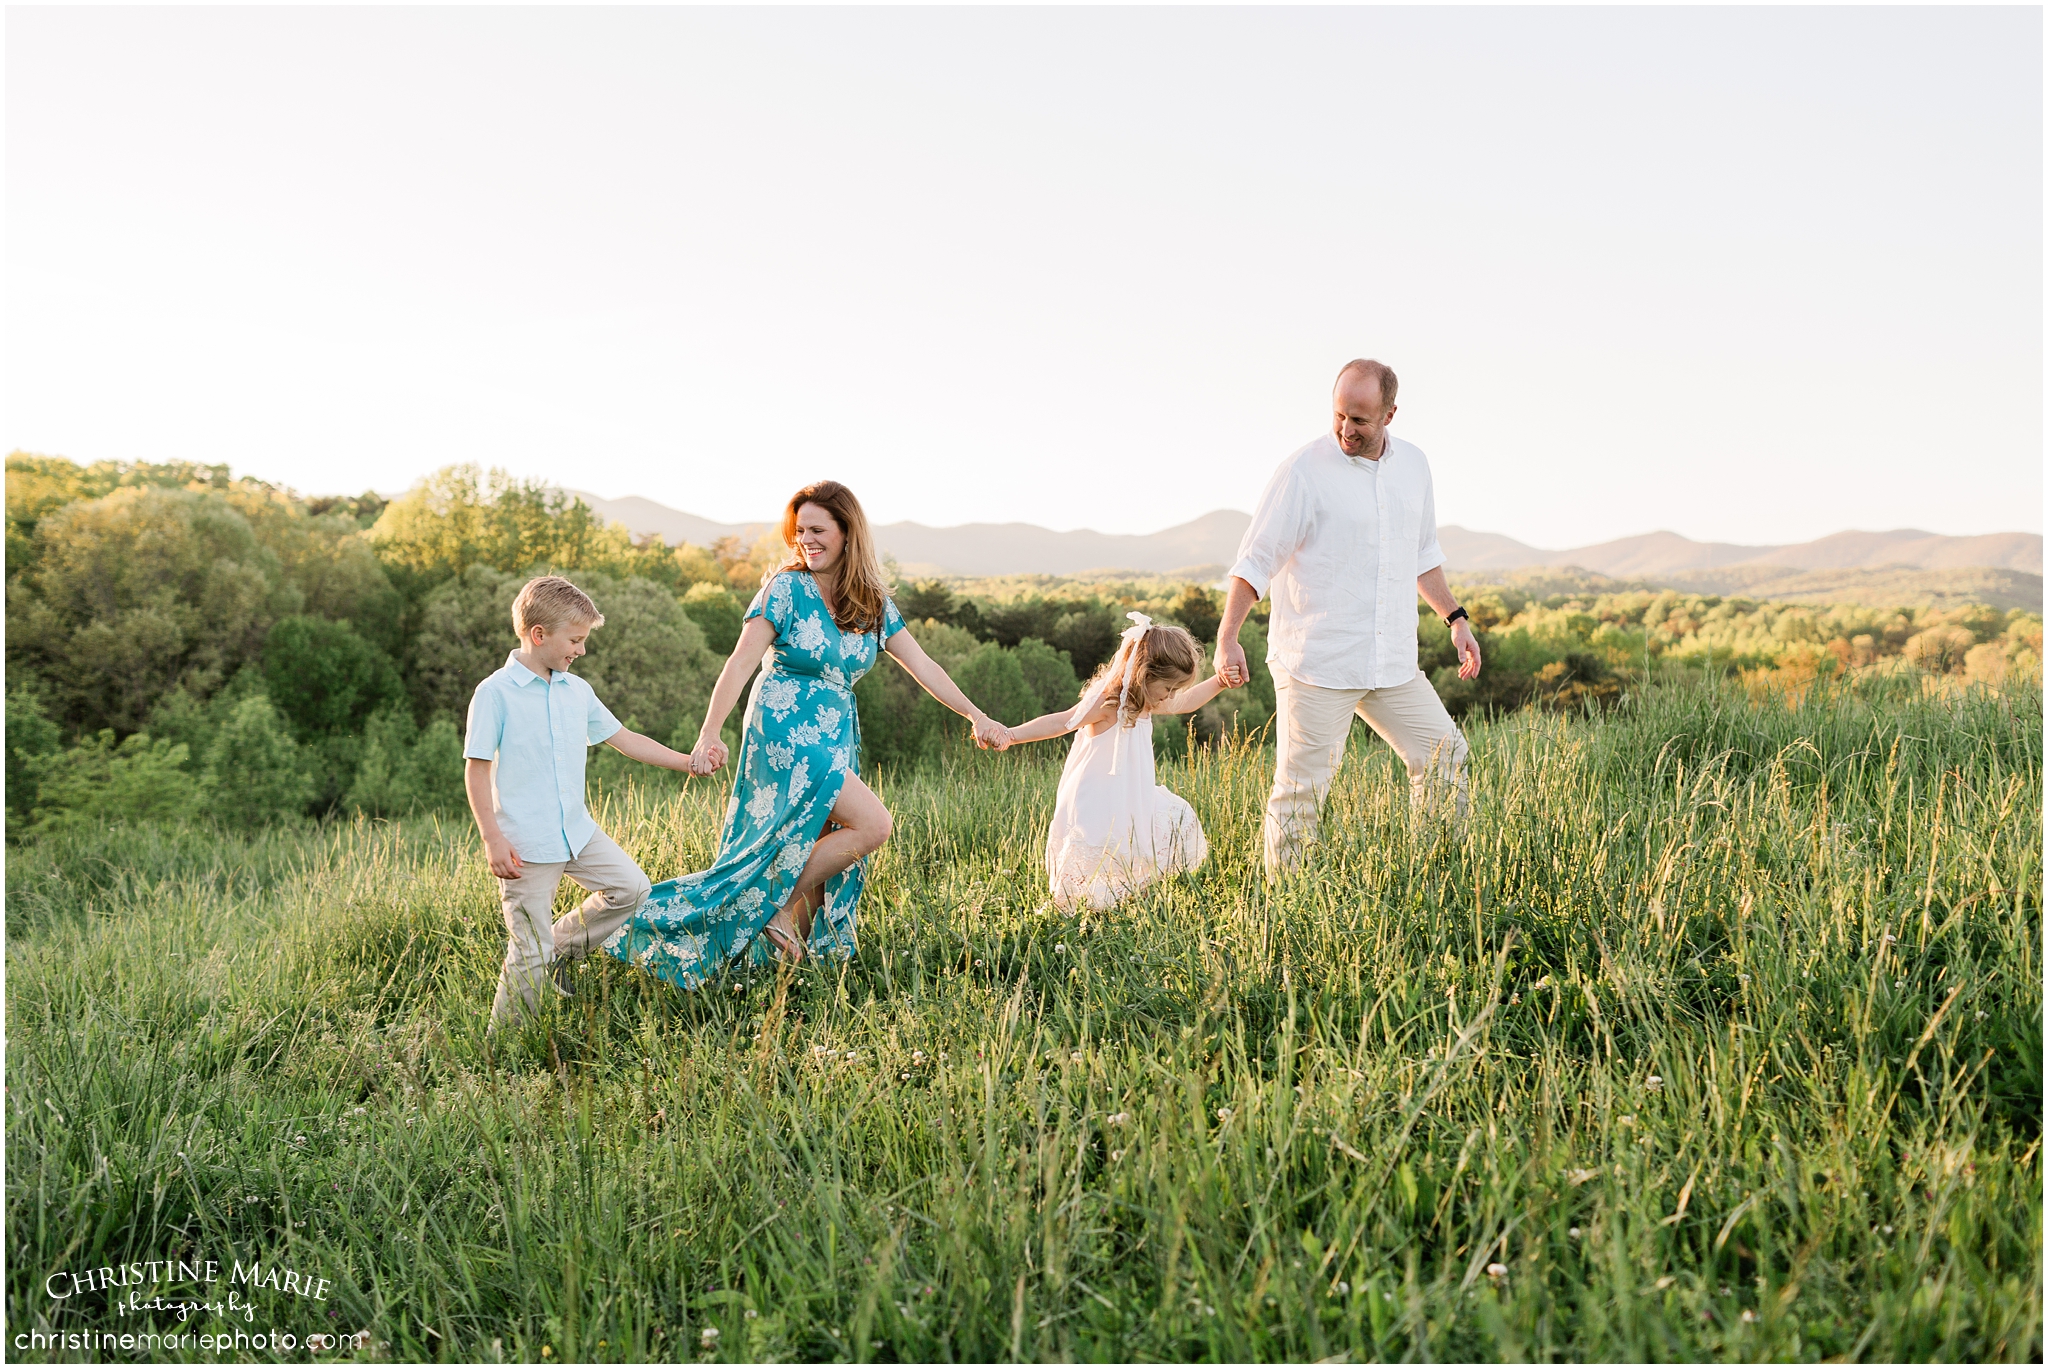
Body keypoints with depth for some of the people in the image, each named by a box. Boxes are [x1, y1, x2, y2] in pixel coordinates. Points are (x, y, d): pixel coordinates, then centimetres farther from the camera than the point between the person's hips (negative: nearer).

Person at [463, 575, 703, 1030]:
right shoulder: (495, 693, -10)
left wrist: (686, 762, 14)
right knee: (530, 956, -3)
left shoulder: (577, 690, 9)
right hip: (525, 843, -7)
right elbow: (477, 769, -10)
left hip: (578, 831, 7)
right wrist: (492, 839, -15)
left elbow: (622, 738, 17)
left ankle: (560, 946, 21)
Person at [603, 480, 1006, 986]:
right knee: (872, 823, -18)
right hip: (785, 730, -6)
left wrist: (975, 715, 6)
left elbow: (923, 666, 11)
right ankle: (783, 907, -6)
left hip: (836, 738, 6)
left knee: (822, 855, 3)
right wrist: (708, 734, -21)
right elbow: (740, 663, -12)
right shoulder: (785, 588, -7)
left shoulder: (874, 603, 9)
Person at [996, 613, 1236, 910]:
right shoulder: (1107, 702, -21)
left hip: (1131, 802, 9)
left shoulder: (1145, 702, 7)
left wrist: (1219, 682, 20)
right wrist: (1011, 734, -36)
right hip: (1096, 807, -9)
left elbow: (1184, 703, 24)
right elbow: (1061, 722, -27)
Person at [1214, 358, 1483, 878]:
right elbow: (1255, 561, -11)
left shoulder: (1413, 464, 9)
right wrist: (1227, 637, -20)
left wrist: (1456, 618, 19)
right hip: (1316, 668, -6)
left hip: (1393, 665, 6)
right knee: (1300, 790, -2)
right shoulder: (1303, 472, -10)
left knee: (1444, 757, 12)